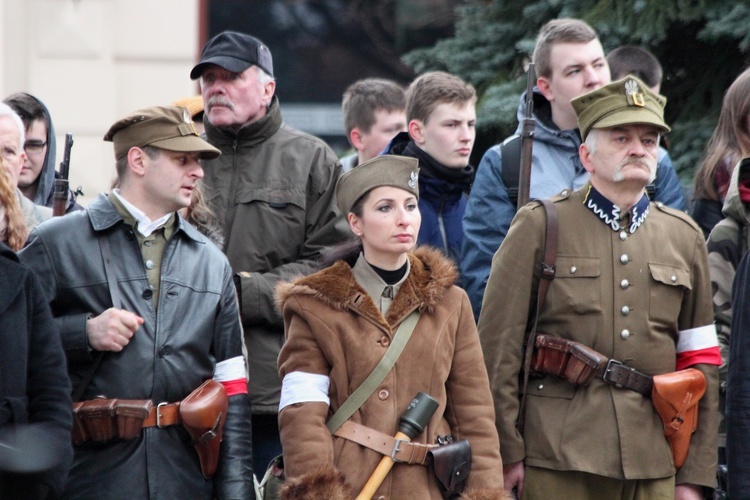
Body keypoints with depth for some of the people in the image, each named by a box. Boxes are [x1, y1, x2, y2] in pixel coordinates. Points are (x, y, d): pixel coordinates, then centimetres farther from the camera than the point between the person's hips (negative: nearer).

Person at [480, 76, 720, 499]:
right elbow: (499, 346, 0)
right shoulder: (540, 226, 3)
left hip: (654, 465, 3)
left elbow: (701, 365, 12)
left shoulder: (684, 237, 13)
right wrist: (506, 452, -6)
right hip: (559, 459, -3)